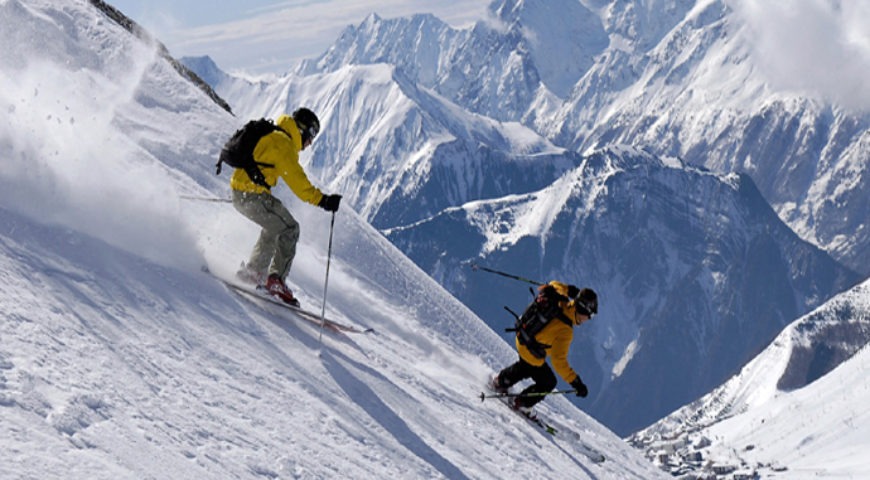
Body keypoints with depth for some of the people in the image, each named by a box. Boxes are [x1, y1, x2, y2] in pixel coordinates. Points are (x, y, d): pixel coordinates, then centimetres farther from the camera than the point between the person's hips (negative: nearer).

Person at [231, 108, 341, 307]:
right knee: (289, 228, -6)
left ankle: (252, 273, 28)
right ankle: (276, 279, -9)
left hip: (240, 194, 10)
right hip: (252, 194, -10)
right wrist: (320, 199, -25)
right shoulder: (282, 143, -13)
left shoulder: (271, 136, 19)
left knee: (274, 228, 25)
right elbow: (295, 178, -22)